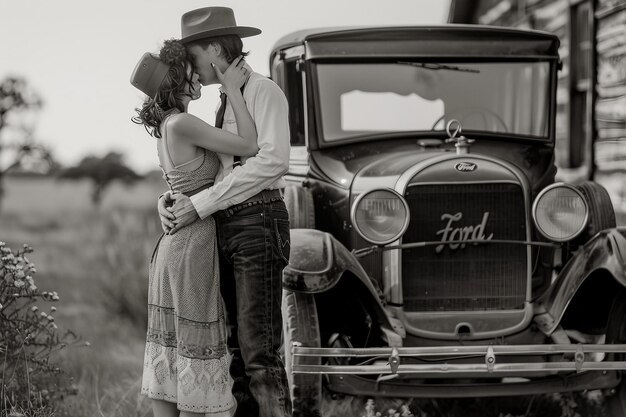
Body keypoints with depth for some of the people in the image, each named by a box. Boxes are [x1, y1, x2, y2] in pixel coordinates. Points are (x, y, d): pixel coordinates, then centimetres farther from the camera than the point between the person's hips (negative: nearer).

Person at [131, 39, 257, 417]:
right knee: (196, 344, -3)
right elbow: (249, 145, -17)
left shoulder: (166, 126, 12)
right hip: (193, 245, -9)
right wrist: (233, 89, -10)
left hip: (174, 242, 9)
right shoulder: (182, 123, -16)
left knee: (169, 347, 10)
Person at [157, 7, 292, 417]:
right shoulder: (226, 101, 22)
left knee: (258, 347, -13)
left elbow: (271, 160, -19)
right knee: (236, 344, 8)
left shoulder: (263, 90, -5)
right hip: (227, 229, 9)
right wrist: (169, 199, 1)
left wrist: (201, 204, -19)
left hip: (258, 222, -9)